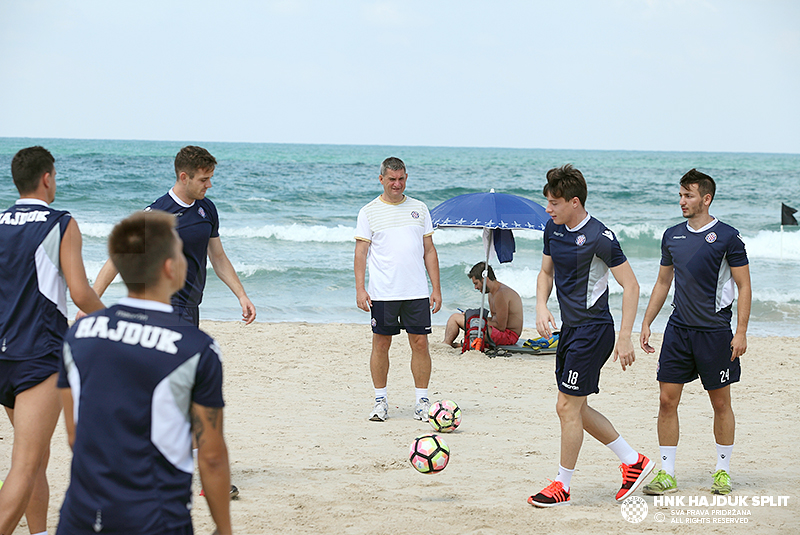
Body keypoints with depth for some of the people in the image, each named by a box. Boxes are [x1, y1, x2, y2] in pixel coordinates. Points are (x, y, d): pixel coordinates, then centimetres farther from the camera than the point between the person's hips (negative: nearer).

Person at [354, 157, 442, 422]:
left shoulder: (419, 209, 11)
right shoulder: (369, 212, 4)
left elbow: (429, 251, 12)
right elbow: (361, 253, 2)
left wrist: (436, 288, 7)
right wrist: (360, 289, -8)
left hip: (417, 291, 2)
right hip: (382, 293, -2)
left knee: (420, 343, -1)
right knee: (381, 344, 2)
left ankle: (422, 402, 7)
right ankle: (380, 401, 12)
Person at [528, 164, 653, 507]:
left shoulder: (599, 237, -17)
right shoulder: (553, 229, 6)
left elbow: (630, 285, -15)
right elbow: (546, 273, 21)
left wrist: (624, 338, -18)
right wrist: (541, 307, 1)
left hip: (593, 329, -9)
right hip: (570, 328, 9)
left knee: (568, 407, -5)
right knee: (574, 408, 12)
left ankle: (562, 487, 8)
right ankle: (633, 462, 23)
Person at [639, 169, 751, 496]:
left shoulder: (727, 237, -6)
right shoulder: (672, 236, 9)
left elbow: (744, 287, -5)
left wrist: (741, 333, -11)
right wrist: (646, 322, 13)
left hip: (715, 330, -4)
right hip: (679, 328, 4)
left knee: (721, 403, 6)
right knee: (667, 399, -1)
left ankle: (723, 471, 19)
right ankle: (666, 474, 6)